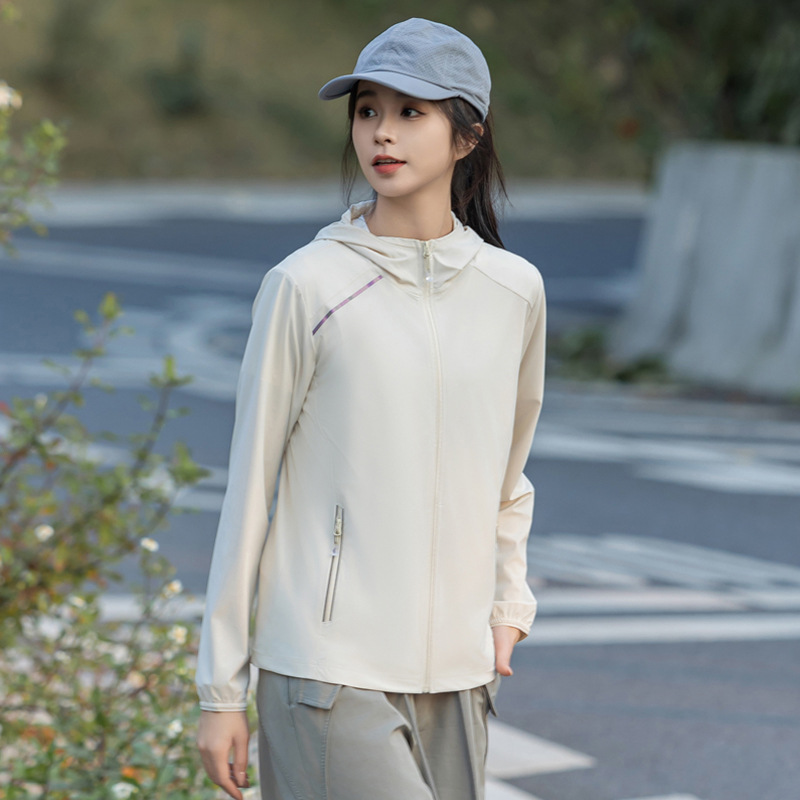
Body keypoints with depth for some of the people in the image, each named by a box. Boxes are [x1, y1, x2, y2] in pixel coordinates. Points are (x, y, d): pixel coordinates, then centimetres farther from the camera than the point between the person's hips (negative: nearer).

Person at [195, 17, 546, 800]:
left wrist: (508, 602, 10)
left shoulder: (514, 289, 7)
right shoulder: (307, 286, -5)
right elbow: (249, 490, -1)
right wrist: (220, 691, -1)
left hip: (453, 676, 5)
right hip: (327, 675, -5)